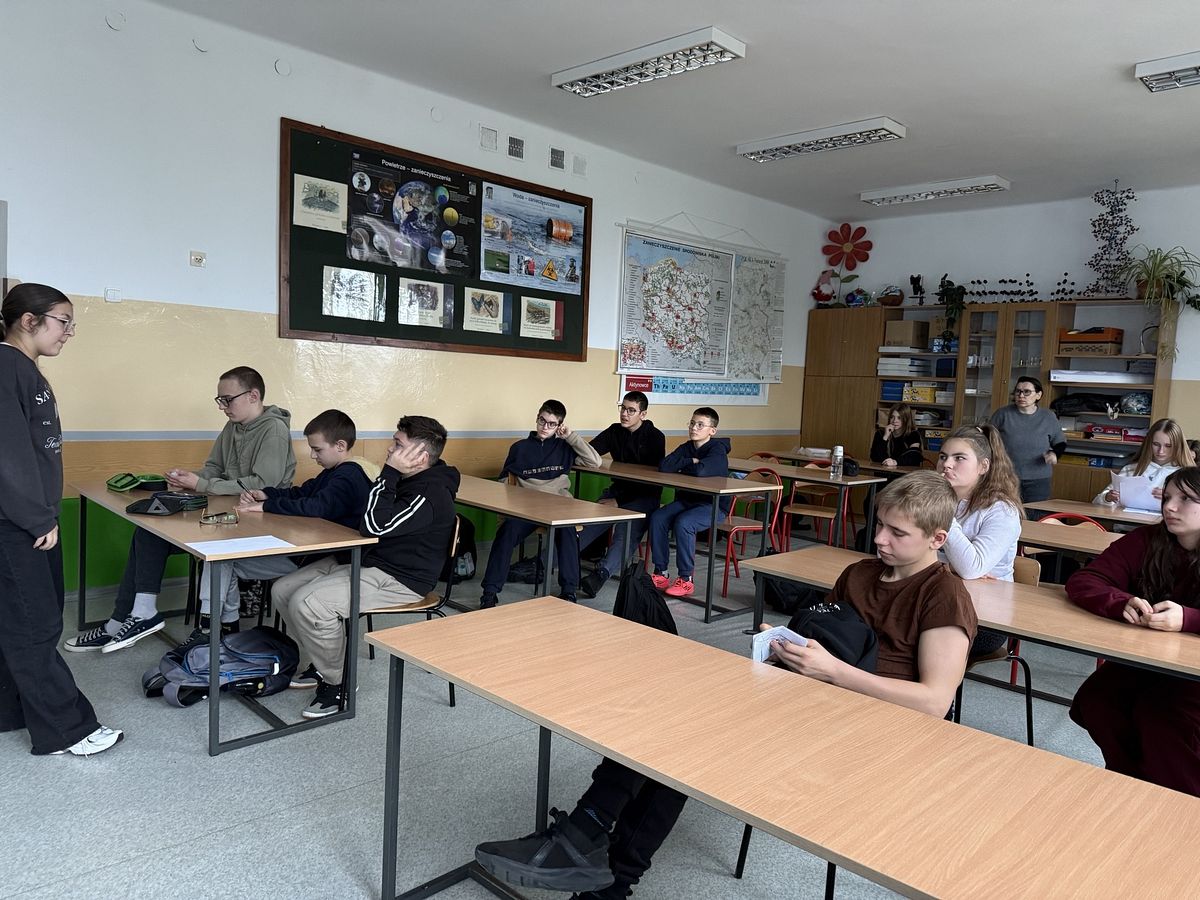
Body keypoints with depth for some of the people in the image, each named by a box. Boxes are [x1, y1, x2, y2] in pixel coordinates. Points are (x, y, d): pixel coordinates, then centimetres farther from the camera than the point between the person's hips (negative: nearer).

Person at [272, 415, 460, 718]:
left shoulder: (430, 496, -23)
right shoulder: (406, 479, 9)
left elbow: (374, 525, -31)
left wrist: (390, 472, -25)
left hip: (398, 579, -10)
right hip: (363, 559, 10)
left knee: (306, 604, -25)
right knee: (283, 590, 5)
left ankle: (337, 683, -4)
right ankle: (320, 665, 20)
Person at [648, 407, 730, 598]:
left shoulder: (717, 449, -12)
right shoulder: (686, 447, 7)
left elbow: (701, 470, -32)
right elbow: (664, 466, -9)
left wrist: (683, 466, -12)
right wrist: (691, 461, -13)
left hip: (714, 505, -7)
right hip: (686, 500, 7)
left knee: (683, 523, -31)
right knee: (657, 518, -16)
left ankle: (686, 580, -20)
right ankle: (660, 574, -9)